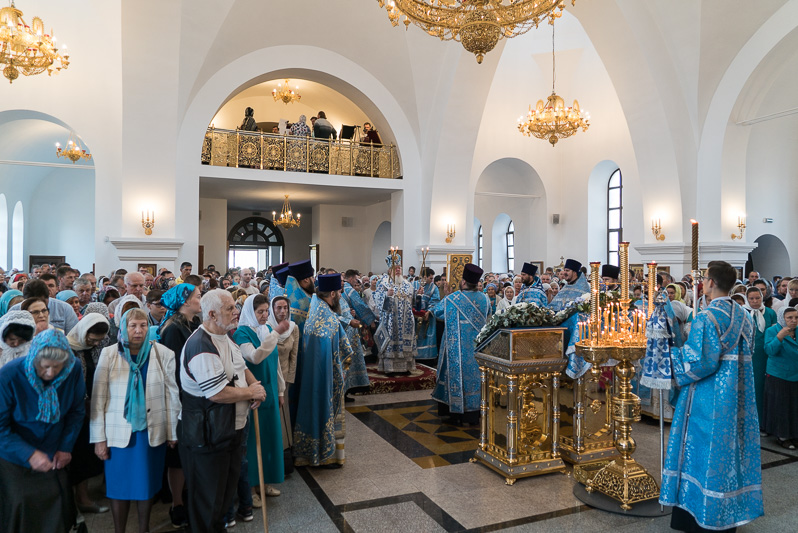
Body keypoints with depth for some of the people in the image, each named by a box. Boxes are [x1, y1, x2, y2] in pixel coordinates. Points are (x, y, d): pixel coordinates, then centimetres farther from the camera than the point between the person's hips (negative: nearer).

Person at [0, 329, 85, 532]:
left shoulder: (73, 370, -18)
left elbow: (76, 411, -3)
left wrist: (66, 447, -7)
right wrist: (28, 454, -27)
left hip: (53, 456, 2)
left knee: (58, 509, 13)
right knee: (21, 509, 9)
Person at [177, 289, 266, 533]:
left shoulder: (226, 338, 8)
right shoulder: (200, 346, -25)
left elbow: (241, 368, 19)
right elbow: (217, 393, -30)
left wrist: (255, 385, -2)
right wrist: (251, 393, -16)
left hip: (232, 429, 10)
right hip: (207, 437, -9)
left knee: (227, 489, 24)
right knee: (207, 497, 9)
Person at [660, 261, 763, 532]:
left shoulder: (707, 318, -20)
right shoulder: (743, 316, 6)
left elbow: (700, 363, -24)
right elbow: (746, 354, 14)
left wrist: (677, 355, -7)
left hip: (709, 401, -7)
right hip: (738, 399, 7)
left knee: (703, 452, 4)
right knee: (730, 448, 16)